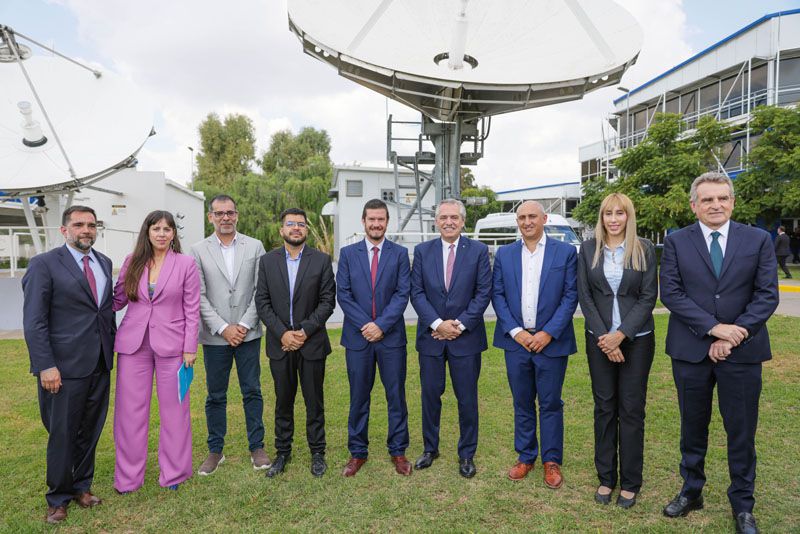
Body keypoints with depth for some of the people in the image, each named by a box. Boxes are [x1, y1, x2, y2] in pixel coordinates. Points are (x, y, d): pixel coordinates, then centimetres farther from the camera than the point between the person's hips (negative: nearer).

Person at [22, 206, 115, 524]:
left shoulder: (104, 263, 10)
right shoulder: (44, 264, -7)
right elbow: (34, 321, -10)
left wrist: (113, 348, 10)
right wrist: (46, 366, -15)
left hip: (100, 365, 5)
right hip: (65, 366, -5)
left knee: (90, 430, 15)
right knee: (62, 434, 7)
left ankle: (81, 487, 33)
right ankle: (58, 498, 26)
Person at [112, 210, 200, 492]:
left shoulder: (186, 263, -2)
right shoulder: (132, 262, 5)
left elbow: (192, 309, -3)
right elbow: (117, 300, 9)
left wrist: (190, 347, -6)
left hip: (171, 344, -2)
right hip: (132, 344, 3)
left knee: (174, 409, 7)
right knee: (130, 409, 8)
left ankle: (173, 472, 24)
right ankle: (128, 477, 24)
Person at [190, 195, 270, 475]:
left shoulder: (255, 247, 2)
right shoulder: (198, 251, 1)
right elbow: (199, 296, -3)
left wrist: (244, 325, -8)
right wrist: (223, 328, -10)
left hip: (248, 334, 0)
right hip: (214, 336, 0)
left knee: (252, 392, 8)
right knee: (215, 396, 10)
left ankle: (257, 447, 21)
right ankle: (215, 450, 25)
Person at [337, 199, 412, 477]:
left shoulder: (400, 253, 2)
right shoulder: (348, 253, 5)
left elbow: (403, 294, -5)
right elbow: (343, 294, -1)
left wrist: (381, 325, -15)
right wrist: (364, 324, -12)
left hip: (391, 336, -1)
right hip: (357, 337, 1)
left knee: (396, 396, 8)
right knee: (358, 398, 10)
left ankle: (398, 451, 23)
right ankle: (357, 452, 25)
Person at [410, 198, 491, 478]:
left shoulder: (478, 250, -1)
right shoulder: (422, 251, 3)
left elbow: (483, 292, -5)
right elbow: (416, 292, -2)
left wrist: (460, 325, -12)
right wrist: (437, 323, -13)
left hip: (466, 337, -1)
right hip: (431, 335, 2)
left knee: (467, 398, 8)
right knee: (430, 395, 11)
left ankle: (467, 454, 25)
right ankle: (430, 448, 30)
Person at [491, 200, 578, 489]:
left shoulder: (565, 252, -1)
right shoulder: (504, 254, 5)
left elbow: (570, 295, -4)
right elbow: (497, 295, 3)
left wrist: (548, 333, -12)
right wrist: (515, 332, -7)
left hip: (551, 341, -2)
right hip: (516, 339, 2)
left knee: (550, 404, 7)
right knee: (522, 403, 13)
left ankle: (552, 461, 23)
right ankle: (525, 456, 28)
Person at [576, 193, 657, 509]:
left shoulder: (644, 249, -1)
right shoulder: (588, 249, 2)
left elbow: (648, 296, -4)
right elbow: (584, 296, 0)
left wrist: (621, 334, -14)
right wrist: (604, 336, -9)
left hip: (636, 338, -1)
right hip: (599, 338, 1)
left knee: (632, 409, 5)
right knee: (604, 407, 8)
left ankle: (630, 483, 19)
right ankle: (605, 478, 21)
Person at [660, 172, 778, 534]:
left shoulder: (759, 240, 2)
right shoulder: (676, 242, 0)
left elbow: (767, 295, -3)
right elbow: (671, 293, -7)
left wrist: (732, 337, -13)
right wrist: (714, 328, -16)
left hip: (742, 352, 0)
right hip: (691, 351, 0)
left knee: (741, 432, 9)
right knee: (693, 427, 13)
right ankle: (691, 491, 31)